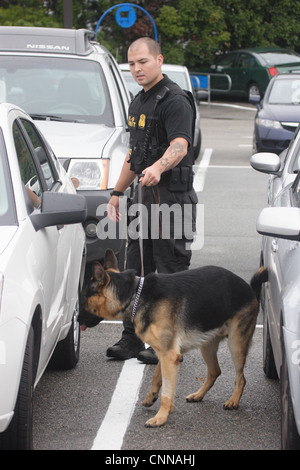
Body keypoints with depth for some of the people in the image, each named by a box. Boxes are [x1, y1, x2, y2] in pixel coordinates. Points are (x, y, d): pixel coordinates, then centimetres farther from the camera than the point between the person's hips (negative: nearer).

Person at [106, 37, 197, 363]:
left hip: (173, 197, -9)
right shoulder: (138, 102, 17)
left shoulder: (175, 101, -13)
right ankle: (131, 340, 19)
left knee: (171, 272, -4)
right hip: (145, 197, 9)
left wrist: (158, 168, -49)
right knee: (135, 271, 11)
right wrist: (117, 193, 24)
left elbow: (180, 146, -30)